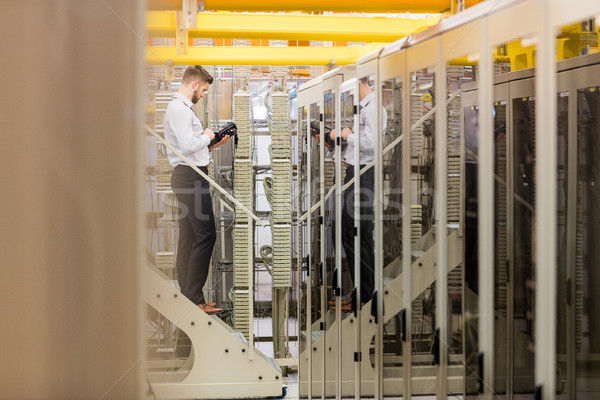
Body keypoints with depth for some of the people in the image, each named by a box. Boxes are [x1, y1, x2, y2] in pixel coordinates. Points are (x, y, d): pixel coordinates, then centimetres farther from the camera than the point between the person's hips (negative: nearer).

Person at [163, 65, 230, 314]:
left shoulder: (183, 108, 21)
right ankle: (194, 298, -12)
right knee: (206, 234, -12)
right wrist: (207, 136, -4)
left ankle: (189, 298, 13)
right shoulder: (179, 109, -11)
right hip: (190, 176, -11)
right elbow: (188, 146, -21)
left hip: (189, 177, 11)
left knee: (189, 238, 10)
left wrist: (213, 144, 15)